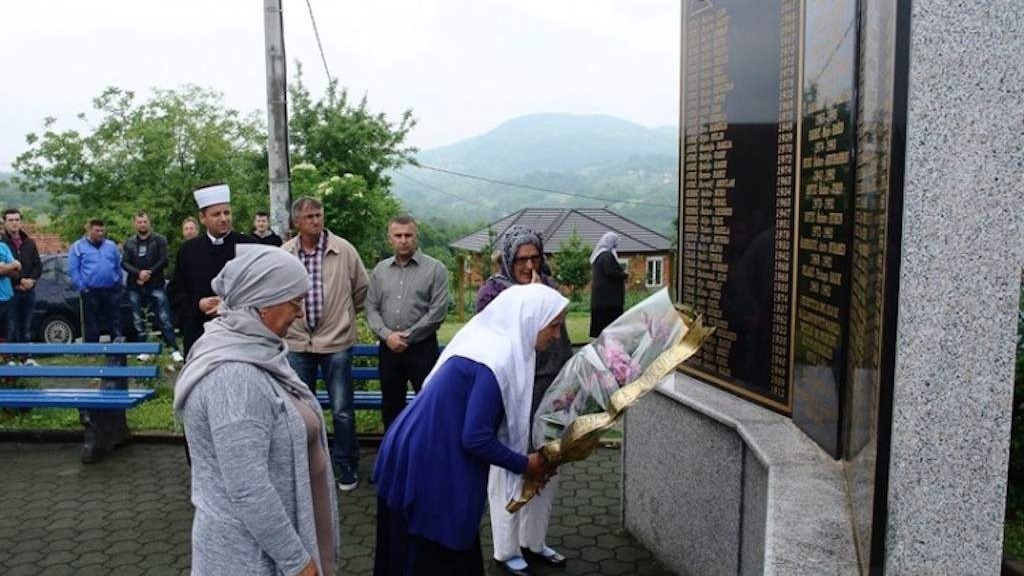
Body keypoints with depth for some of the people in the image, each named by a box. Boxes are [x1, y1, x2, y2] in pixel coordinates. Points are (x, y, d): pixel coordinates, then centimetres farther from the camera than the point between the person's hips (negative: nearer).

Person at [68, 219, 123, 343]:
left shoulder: (111, 246, 13)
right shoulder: (78, 247, 2)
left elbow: (118, 266, 16)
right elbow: (73, 269, -2)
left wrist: (118, 282, 6)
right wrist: (82, 287, -9)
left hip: (112, 290, 3)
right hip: (91, 292, -3)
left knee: (115, 320, 4)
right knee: (92, 323, 3)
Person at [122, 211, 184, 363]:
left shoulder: (159, 240, 4)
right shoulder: (129, 243, 10)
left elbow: (163, 260, -4)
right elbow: (124, 263, 3)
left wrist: (149, 273, -13)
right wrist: (139, 273, -15)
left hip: (156, 285, -3)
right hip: (135, 288, 3)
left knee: (164, 318, -7)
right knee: (138, 320, 7)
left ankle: (174, 350, -7)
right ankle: (143, 350, 16)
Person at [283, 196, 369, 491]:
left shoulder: (343, 250, -7)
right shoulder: (284, 254, -3)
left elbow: (362, 287, 5)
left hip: (336, 342, -2)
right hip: (297, 342, 2)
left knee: (342, 410, 4)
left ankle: (346, 465, 22)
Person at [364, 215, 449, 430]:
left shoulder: (435, 269, -4)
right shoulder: (380, 269, 10)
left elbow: (437, 312, -10)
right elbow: (371, 307, 7)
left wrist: (407, 337, -11)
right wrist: (387, 335, -9)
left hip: (422, 348, -4)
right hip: (389, 347, 4)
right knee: (390, 406, 13)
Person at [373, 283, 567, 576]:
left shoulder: (489, 341, 7)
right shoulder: (498, 360, -23)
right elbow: (475, 438, -23)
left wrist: (520, 459, 13)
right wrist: (524, 465, -9)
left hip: (424, 455, 9)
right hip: (427, 466, -9)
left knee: (449, 549, 22)